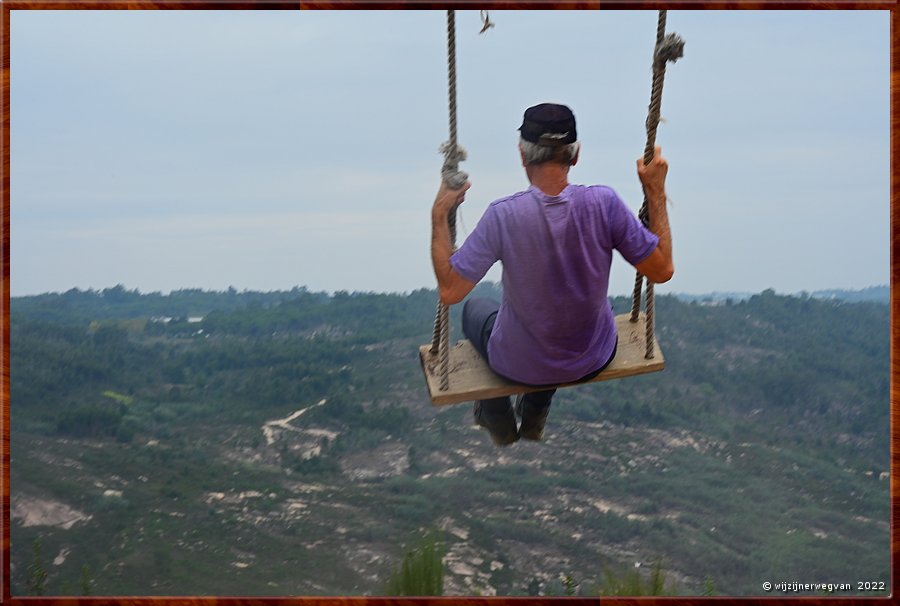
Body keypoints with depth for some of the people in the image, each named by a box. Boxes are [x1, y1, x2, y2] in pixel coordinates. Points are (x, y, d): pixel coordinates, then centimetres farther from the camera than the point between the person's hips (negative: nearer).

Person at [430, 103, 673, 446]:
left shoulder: (503, 215, -27)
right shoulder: (603, 203, -23)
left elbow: (449, 291, -24)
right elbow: (662, 270, -14)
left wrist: (439, 215, -15)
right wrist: (656, 193, -7)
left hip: (520, 366, -2)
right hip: (594, 361, 2)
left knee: (476, 308, 34)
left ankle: (499, 423, 49)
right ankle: (534, 416, 56)